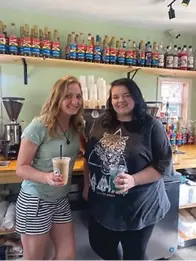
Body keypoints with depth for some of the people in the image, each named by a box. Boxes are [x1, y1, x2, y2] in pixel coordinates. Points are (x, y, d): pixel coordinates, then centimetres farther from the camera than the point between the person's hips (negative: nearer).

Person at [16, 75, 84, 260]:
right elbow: (21, 168, -17)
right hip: (35, 201, -5)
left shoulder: (76, 126, -3)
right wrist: (47, 177, -33)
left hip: (61, 199, 6)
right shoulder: (39, 126, -20)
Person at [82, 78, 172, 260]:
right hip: (101, 205, 4)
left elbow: (164, 164, -13)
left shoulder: (151, 126, -13)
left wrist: (133, 180, -26)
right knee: (100, 246, 24)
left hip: (137, 208, -4)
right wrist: (87, 185, 10)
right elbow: (89, 157, 9)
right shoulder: (101, 123, 0)